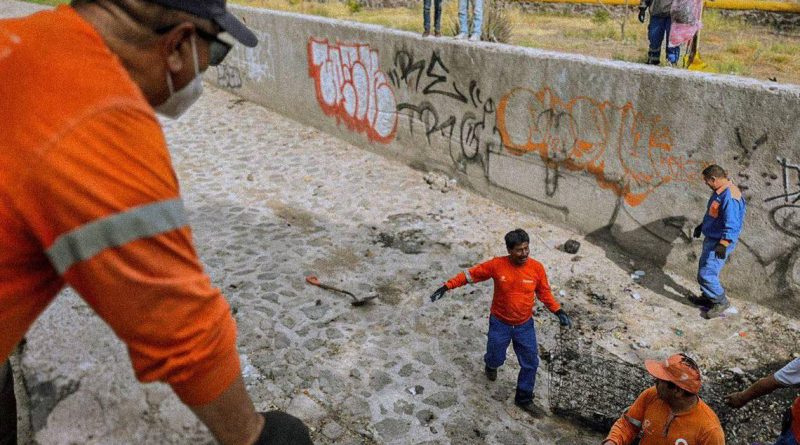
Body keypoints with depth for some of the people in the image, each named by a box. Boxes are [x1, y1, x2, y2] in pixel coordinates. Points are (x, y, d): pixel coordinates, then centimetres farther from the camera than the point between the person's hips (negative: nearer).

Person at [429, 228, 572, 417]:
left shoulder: (536, 268, -15)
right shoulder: (497, 265, -20)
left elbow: (544, 293, 0)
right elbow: (470, 274, -11)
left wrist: (558, 311, -9)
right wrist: (446, 287, -14)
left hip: (525, 325, 2)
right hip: (500, 324, -1)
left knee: (530, 363, 7)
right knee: (496, 358, 16)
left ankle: (524, 399, 30)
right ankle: (491, 366, 55)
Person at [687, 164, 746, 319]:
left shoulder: (729, 196, -27)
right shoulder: (719, 191, 7)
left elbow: (731, 225, -30)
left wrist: (723, 245, -32)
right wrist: (701, 226, 31)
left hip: (720, 242, -10)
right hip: (711, 239, 10)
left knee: (706, 274, -10)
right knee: (704, 269, 20)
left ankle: (721, 302, 7)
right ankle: (708, 298, 36)